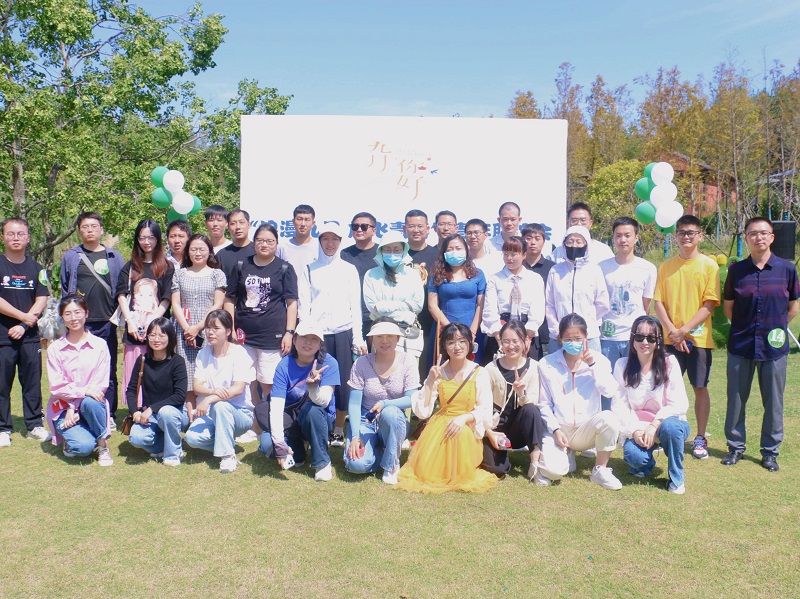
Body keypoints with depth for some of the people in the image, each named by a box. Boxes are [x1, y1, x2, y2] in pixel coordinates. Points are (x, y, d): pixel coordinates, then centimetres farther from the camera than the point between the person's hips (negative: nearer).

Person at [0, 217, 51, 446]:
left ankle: (35, 425, 13)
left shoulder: (36, 268, 9)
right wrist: (24, 316, -9)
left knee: (33, 382, 5)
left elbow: (41, 300, 3)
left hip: (29, 335, 2)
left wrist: (22, 326, -7)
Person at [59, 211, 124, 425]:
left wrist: (118, 315, 0)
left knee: (108, 372, 5)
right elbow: (64, 289, 11)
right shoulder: (70, 257, 9)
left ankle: (109, 417, 13)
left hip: (106, 323, 0)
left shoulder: (114, 257, 7)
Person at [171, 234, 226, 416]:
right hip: (185, 332, 2)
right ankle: (191, 420, 2)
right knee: (188, 380, -1)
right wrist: (186, 328, -5)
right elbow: (175, 304, 9)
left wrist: (198, 327, -8)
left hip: (209, 332, -2)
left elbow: (218, 305, 0)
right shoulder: (180, 274, 14)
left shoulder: (217, 274, 7)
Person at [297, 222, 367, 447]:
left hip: (344, 333, 1)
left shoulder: (349, 270, 11)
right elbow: (303, 305, 5)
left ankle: (339, 429, 12)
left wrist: (358, 338, 1)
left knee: (343, 382, -1)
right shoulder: (309, 270, 9)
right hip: (317, 334, 0)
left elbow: (356, 305, 8)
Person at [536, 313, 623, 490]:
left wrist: (593, 364, -18)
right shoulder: (547, 364, 0)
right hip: (558, 429, -1)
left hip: (586, 429, 1)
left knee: (609, 418, -32)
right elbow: (544, 404, 1)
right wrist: (555, 430, -10)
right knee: (554, 471, -27)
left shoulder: (598, 360, 2)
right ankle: (565, 455, 13)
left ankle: (600, 470, -8)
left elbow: (611, 392, -15)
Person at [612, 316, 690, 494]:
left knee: (670, 426, -37)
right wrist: (634, 431, -21)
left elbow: (679, 403, -14)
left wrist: (654, 425, -25)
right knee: (632, 454, -30)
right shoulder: (622, 366, -3)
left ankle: (676, 478, -10)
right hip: (637, 428, 1)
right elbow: (619, 405, -8)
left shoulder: (669, 363, -8)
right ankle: (646, 464, 12)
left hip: (666, 422, -1)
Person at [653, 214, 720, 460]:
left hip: (699, 338, -2)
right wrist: (672, 331, -10)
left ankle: (700, 438, 16)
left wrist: (684, 330, -14)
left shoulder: (709, 265, -2)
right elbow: (659, 302, 3)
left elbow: (709, 305, -7)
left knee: (700, 388, 4)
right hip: (671, 338, 2)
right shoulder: (666, 266, 6)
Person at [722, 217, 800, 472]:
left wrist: (776, 328, 5)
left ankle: (770, 451, 23)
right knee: (736, 399, 8)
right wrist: (744, 328, 7)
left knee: (774, 402, 8)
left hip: (774, 347, 0)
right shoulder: (737, 270, -1)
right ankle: (735, 446, 23)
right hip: (740, 345, 1)